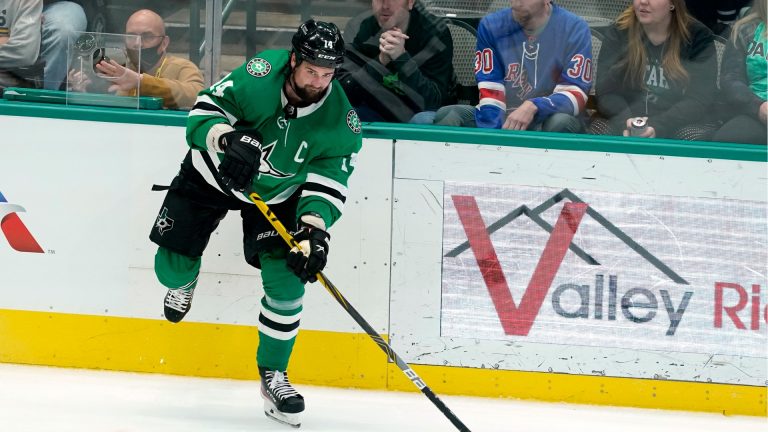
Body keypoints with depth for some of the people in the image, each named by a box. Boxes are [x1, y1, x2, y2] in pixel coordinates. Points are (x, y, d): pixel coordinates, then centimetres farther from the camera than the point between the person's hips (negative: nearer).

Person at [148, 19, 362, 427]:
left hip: (276, 194, 1)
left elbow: (328, 184, -20)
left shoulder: (341, 120, -24)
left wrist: (313, 230, -36)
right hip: (212, 174, -1)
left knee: (287, 281, -12)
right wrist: (228, 138, -45)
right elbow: (203, 111, -25)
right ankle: (183, 280, 38)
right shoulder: (261, 74, -30)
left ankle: (273, 375, 5)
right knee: (171, 265, -3)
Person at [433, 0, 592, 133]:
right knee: (447, 116, -22)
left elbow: (576, 96, -16)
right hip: (502, 121, 3)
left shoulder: (574, 29, -9)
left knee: (561, 122, -37)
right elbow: (490, 91, -8)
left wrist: (533, 107, -35)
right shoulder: (491, 27, -2)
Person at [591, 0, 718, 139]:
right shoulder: (618, 33, 0)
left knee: (695, 137, -33)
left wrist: (657, 125, -28)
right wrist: (626, 122, -28)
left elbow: (699, 100, -11)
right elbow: (606, 92, -6)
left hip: (677, 125, -1)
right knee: (597, 130, -30)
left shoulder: (698, 38, -4)